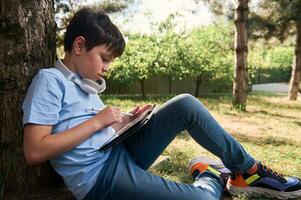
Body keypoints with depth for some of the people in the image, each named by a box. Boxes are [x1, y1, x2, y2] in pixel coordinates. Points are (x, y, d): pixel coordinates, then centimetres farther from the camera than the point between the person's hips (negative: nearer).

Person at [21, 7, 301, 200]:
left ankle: (249, 170, 6)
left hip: (122, 152, 9)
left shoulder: (84, 82, 16)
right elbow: (34, 152, -19)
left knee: (186, 105, -5)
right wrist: (97, 121, -17)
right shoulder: (50, 80, -10)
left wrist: (125, 120, -1)